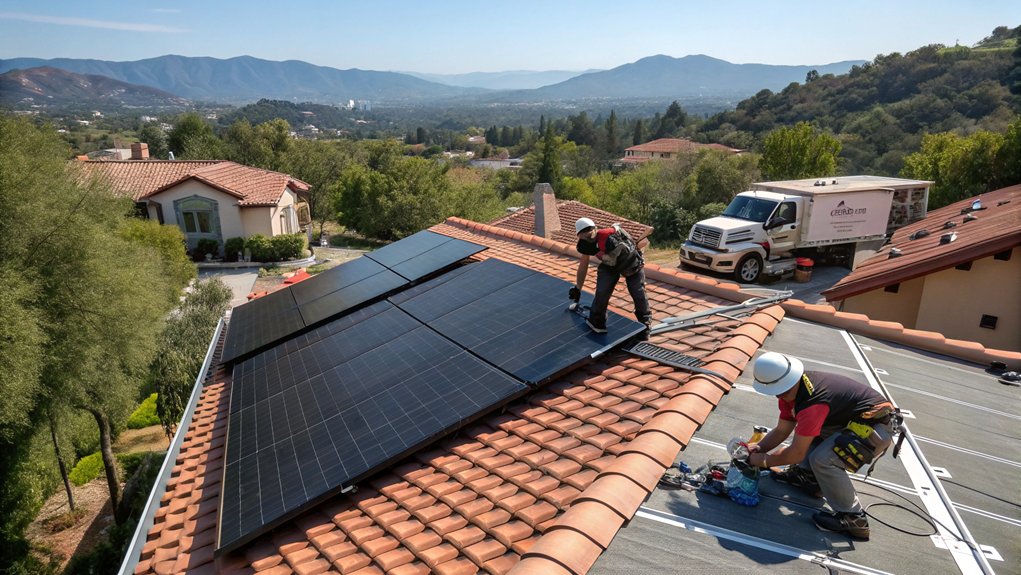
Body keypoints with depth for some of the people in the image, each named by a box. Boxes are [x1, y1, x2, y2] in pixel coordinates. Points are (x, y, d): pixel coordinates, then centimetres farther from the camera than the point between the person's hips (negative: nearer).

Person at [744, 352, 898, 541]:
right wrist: (758, 447, -8)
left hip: (878, 427, -10)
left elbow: (796, 454, -25)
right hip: (853, 420, 10)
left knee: (822, 459, -23)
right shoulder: (791, 390, -4)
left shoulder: (812, 402, -32)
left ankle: (854, 520, -8)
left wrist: (763, 460, -12)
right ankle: (806, 476, 13)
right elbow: (782, 430, 6)